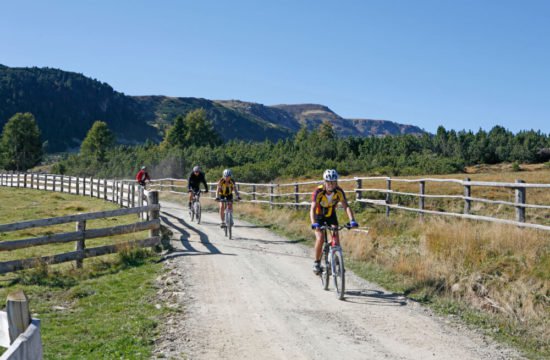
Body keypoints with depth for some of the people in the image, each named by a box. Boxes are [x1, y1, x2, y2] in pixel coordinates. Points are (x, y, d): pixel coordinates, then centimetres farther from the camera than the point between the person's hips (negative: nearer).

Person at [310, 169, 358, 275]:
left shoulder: (339, 191, -25)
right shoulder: (318, 191, -32)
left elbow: (346, 206, -31)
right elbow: (312, 209, -41)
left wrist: (352, 220, -47)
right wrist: (314, 224, -57)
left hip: (331, 214, 2)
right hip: (319, 215, -2)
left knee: (336, 236, -15)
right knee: (320, 238, -20)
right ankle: (317, 262, -1)